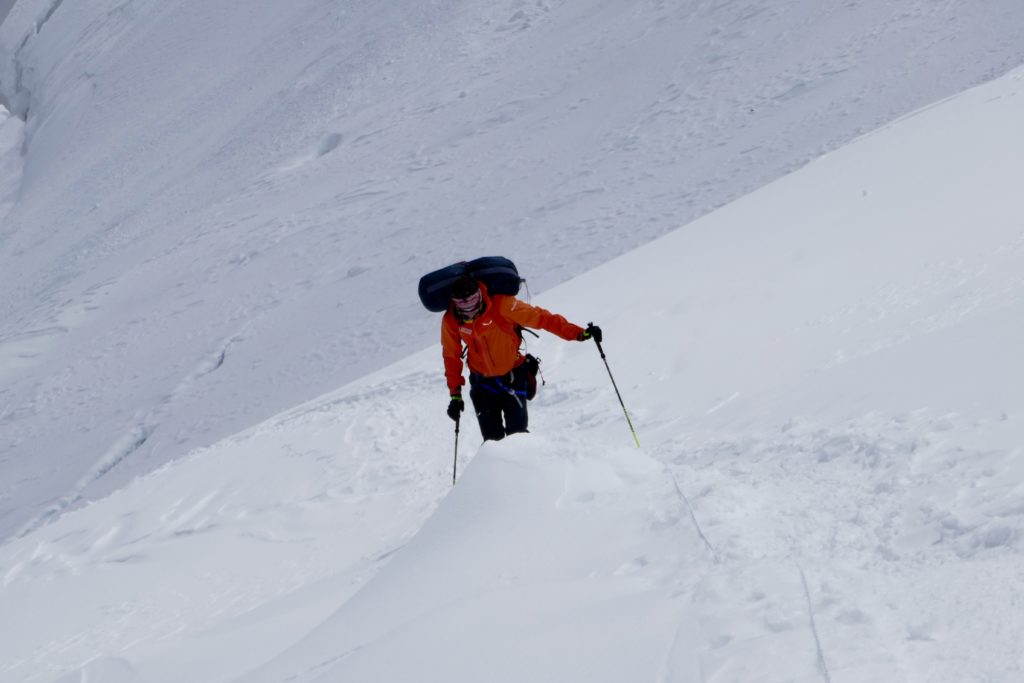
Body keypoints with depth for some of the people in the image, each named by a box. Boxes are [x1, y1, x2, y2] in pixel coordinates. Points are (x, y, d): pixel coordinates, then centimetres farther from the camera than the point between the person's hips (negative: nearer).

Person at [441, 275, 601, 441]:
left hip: (513, 375, -2)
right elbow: (451, 358, 0)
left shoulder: (501, 305, -24)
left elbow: (540, 318, -21)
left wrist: (579, 333, -24)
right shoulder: (451, 321, -14)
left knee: (517, 434, -8)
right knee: (492, 438, -6)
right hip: (482, 381, 2)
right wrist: (455, 394, -1)